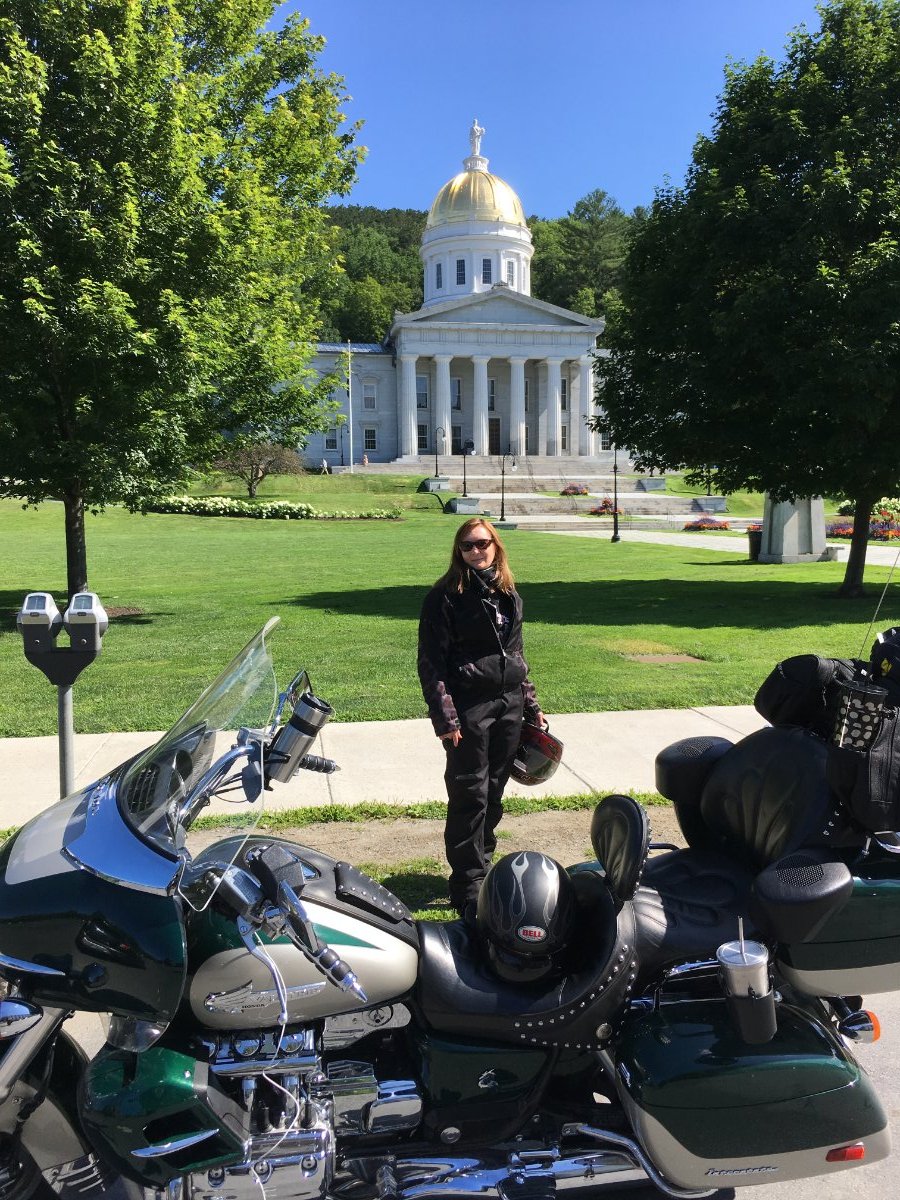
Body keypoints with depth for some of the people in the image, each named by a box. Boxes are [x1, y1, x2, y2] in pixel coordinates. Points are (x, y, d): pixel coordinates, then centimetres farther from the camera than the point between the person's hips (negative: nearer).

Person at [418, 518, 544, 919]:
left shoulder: (508, 595, 13)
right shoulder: (445, 597, -7)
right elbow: (431, 661, -10)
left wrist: (530, 705, 18)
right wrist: (445, 717, -17)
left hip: (508, 706, 6)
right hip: (469, 709, -6)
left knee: (493, 795, 12)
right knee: (470, 796, -2)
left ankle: (481, 861, 28)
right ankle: (468, 886, 8)